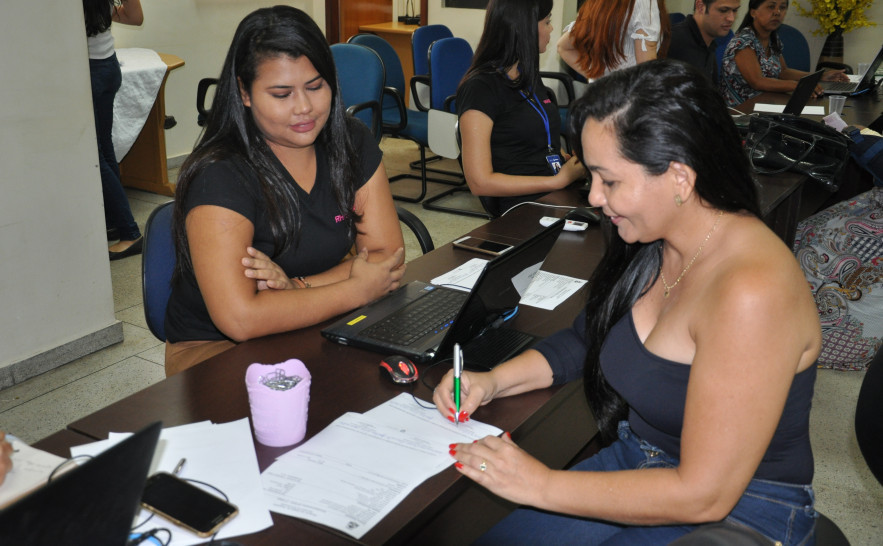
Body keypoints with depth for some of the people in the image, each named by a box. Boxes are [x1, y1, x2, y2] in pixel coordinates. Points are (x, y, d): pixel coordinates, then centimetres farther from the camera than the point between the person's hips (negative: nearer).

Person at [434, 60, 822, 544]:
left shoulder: (751, 293, -31)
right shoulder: (657, 245, -4)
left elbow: (703, 494, -27)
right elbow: (588, 336, 12)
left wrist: (542, 486, -21)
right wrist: (493, 381, -3)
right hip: (636, 462, 7)